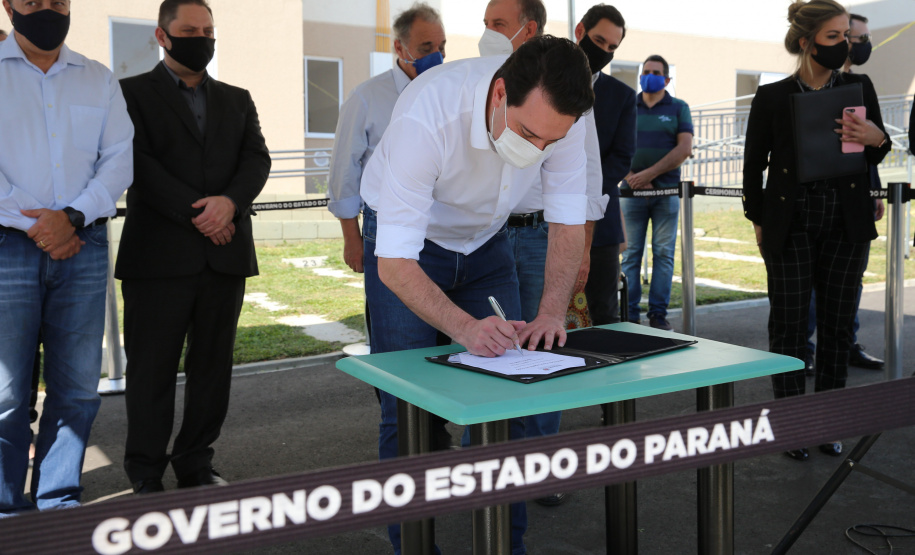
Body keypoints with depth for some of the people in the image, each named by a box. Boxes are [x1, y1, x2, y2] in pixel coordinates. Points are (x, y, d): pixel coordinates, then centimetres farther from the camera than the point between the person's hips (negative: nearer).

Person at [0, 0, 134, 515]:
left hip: (83, 244, 3)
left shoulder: (99, 79, 14)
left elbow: (120, 158, 5)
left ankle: (59, 504, 16)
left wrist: (73, 216, -8)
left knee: (78, 388, 4)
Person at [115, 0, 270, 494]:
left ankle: (195, 464, 21)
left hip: (225, 253, 4)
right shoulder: (132, 93, 5)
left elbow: (257, 159, 6)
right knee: (152, 370, 1)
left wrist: (230, 202, -14)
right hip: (158, 255, -4)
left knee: (213, 367, 8)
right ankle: (146, 476, 14)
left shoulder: (237, 100, 19)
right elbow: (138, 164, -7)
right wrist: (196, 215, -14)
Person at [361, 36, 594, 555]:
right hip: (406, 247, -4)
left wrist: (552, 313, -26)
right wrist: (465, 327, -48)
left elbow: (569, 222, -12)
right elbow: (395, 264, -35)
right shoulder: (426, 117, -38)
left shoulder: (559, 113, -24)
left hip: (485, 241, 4)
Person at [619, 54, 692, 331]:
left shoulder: (678, 108, 9)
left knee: (664, 253, 0)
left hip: (667, 191, 0)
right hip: (632, 191, 1)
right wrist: (631, 176, -10)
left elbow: (685, 147, -3)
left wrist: (650, 173, -12)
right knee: (630, 254, 0)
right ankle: (629, 315, 4)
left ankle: (658, 314, 6)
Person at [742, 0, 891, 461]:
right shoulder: (773, 98, -4)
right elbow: (754, 164, 4)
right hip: (791, 224, -2)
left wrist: (876, 138, -13)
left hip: (846, 224, 3)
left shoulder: (859, 88, 4)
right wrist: (758, 221, 4)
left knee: (837, 325, 8)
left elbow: (876, 157, 10)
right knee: (788, 325, 2)